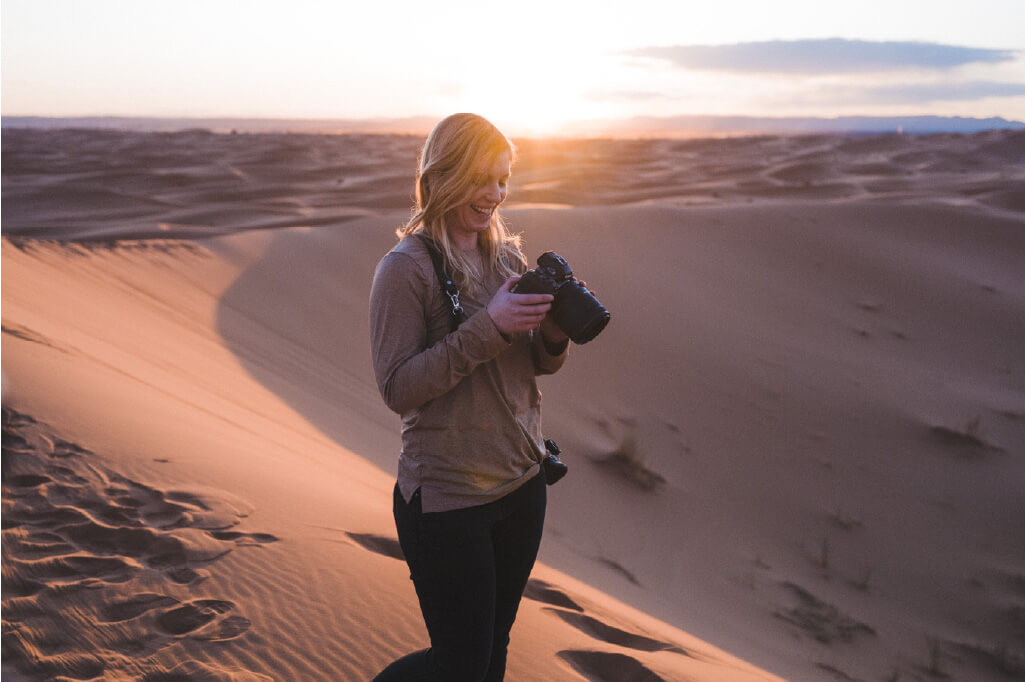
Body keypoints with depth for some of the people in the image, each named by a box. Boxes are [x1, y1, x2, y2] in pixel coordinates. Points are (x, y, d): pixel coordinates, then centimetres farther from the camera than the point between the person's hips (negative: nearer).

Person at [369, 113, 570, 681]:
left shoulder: (507, 254, 6)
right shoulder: (405, 268, -14)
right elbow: (397, 388, -19)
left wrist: (554, 332, -12)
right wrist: (488, 328, -26)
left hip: (522, 485, 6)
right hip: (446, 500, -6)